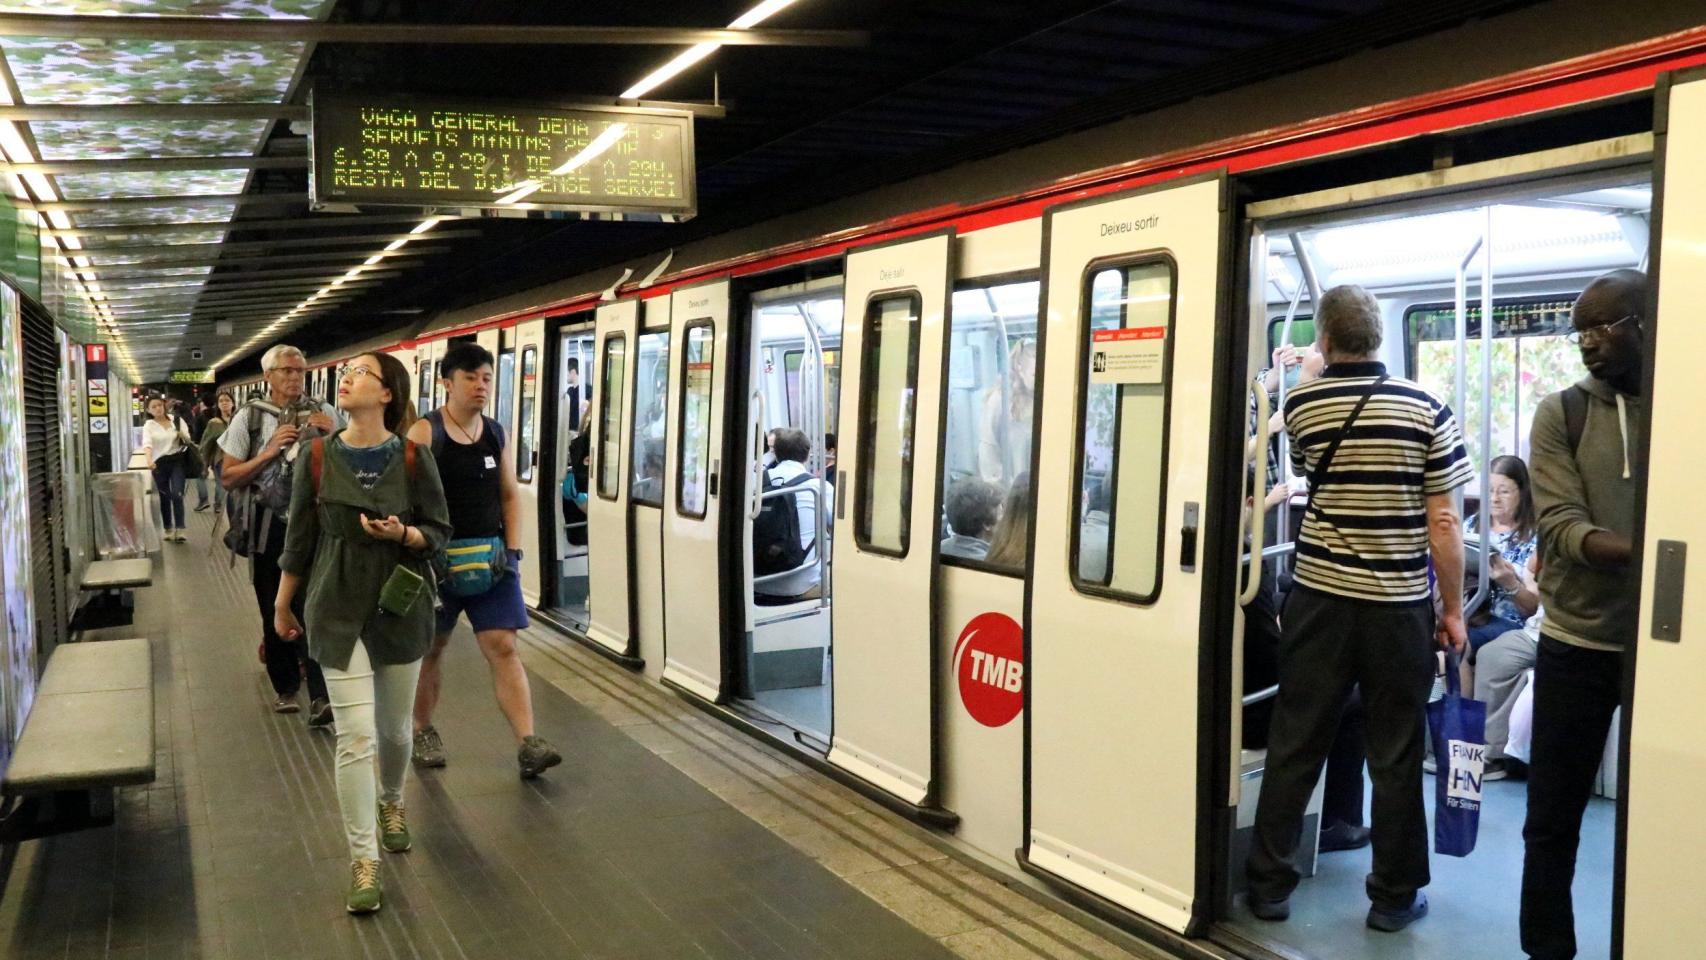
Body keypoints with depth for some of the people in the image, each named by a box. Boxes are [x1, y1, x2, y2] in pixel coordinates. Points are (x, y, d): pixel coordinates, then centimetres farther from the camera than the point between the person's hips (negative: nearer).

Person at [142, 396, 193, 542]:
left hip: (177, 461, -1)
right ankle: (167, 529, 22)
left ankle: (179, 530, -15)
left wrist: (184, 436, -17)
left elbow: (188, 440, 8)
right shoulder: (148, 425, 0)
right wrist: (149, 459, -35)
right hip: (159, 463, 1)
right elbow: (147, 443, -17)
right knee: (164, 497, 9)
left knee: (177, 495, -14)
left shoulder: (176, 420, 4)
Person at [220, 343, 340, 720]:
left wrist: (332, 437, -8)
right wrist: (269, 452, -13)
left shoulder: (323, 413, 5)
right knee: (274, 608, 10)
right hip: (269, 526, 1)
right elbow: (228, 478, -1)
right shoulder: (249, 416, 2)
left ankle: (321, 694, -12)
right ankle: (285, 685, 25)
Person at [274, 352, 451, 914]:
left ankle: (391, 802, 47)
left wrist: (403, 534, -22)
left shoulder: (414, 458, -6)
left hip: (402, 607, 1)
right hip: (339, 609, -1)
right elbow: (299, 536, 4)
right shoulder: (319, 457, -4)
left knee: (395, 728, 16)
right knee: (355, 736, -7)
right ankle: (363, 863, 2)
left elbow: (439, 532, -1)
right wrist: (282, 604, 11)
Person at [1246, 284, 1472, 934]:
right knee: (1395, 756, 9)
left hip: (1318, 600, 1)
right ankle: (1394, 897, 21)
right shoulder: (1426, 409, -7)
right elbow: (1443, 523, -8)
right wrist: (1454, 610, 2)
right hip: (1399, 609, -1)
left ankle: (1269, 885, 16)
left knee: (1294, 747, 8)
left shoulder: (1301, 406, -1)